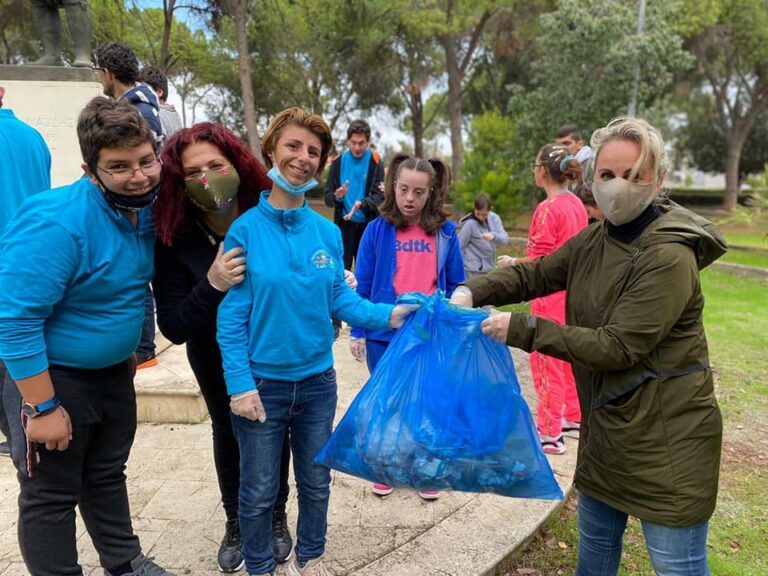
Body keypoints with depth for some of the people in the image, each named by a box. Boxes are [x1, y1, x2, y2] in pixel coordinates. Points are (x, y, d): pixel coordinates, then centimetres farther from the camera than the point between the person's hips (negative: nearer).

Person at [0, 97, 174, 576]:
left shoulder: (147, 209, -5)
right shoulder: (56, 222, -28)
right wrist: (43, 408, -25)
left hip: (113, 372, 7)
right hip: (51, 375, -7)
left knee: (108, 475, 23)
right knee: (51, 495, 9)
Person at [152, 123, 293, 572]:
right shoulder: (174, 241, -25)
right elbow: (173, 327, -27)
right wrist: (212, 286, -42)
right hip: (217, 358, 0)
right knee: (229, 434, 18)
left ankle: (276, 516, 42)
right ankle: (236, 522, 43)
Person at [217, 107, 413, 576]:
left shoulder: (328, 232, -2)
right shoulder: (246, 229, -13)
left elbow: (340, 299, 1)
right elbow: (232, 316, -13)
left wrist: (388, 314, -16)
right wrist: (240, 384, -16)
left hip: (317, 380, 4)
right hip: (263, 382, -3)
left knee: (316, 483, 20)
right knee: (260, 491, 15)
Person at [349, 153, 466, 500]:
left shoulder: (446, 233, -1)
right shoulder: (377, 230, -4)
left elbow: (456, 286, 5)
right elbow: (362, 285, -1)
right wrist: (357, 332, -2)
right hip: (382, 333, 0)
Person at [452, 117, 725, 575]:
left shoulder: (669, 258, -23)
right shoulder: (595, 241, 3)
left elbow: (616, 347, -25)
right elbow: (534, 274, 5)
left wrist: (522, 330, -25)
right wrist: (472, 292, -13)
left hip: (667, 436, -8)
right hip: (608, 423, 8)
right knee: (595, 539, 25)